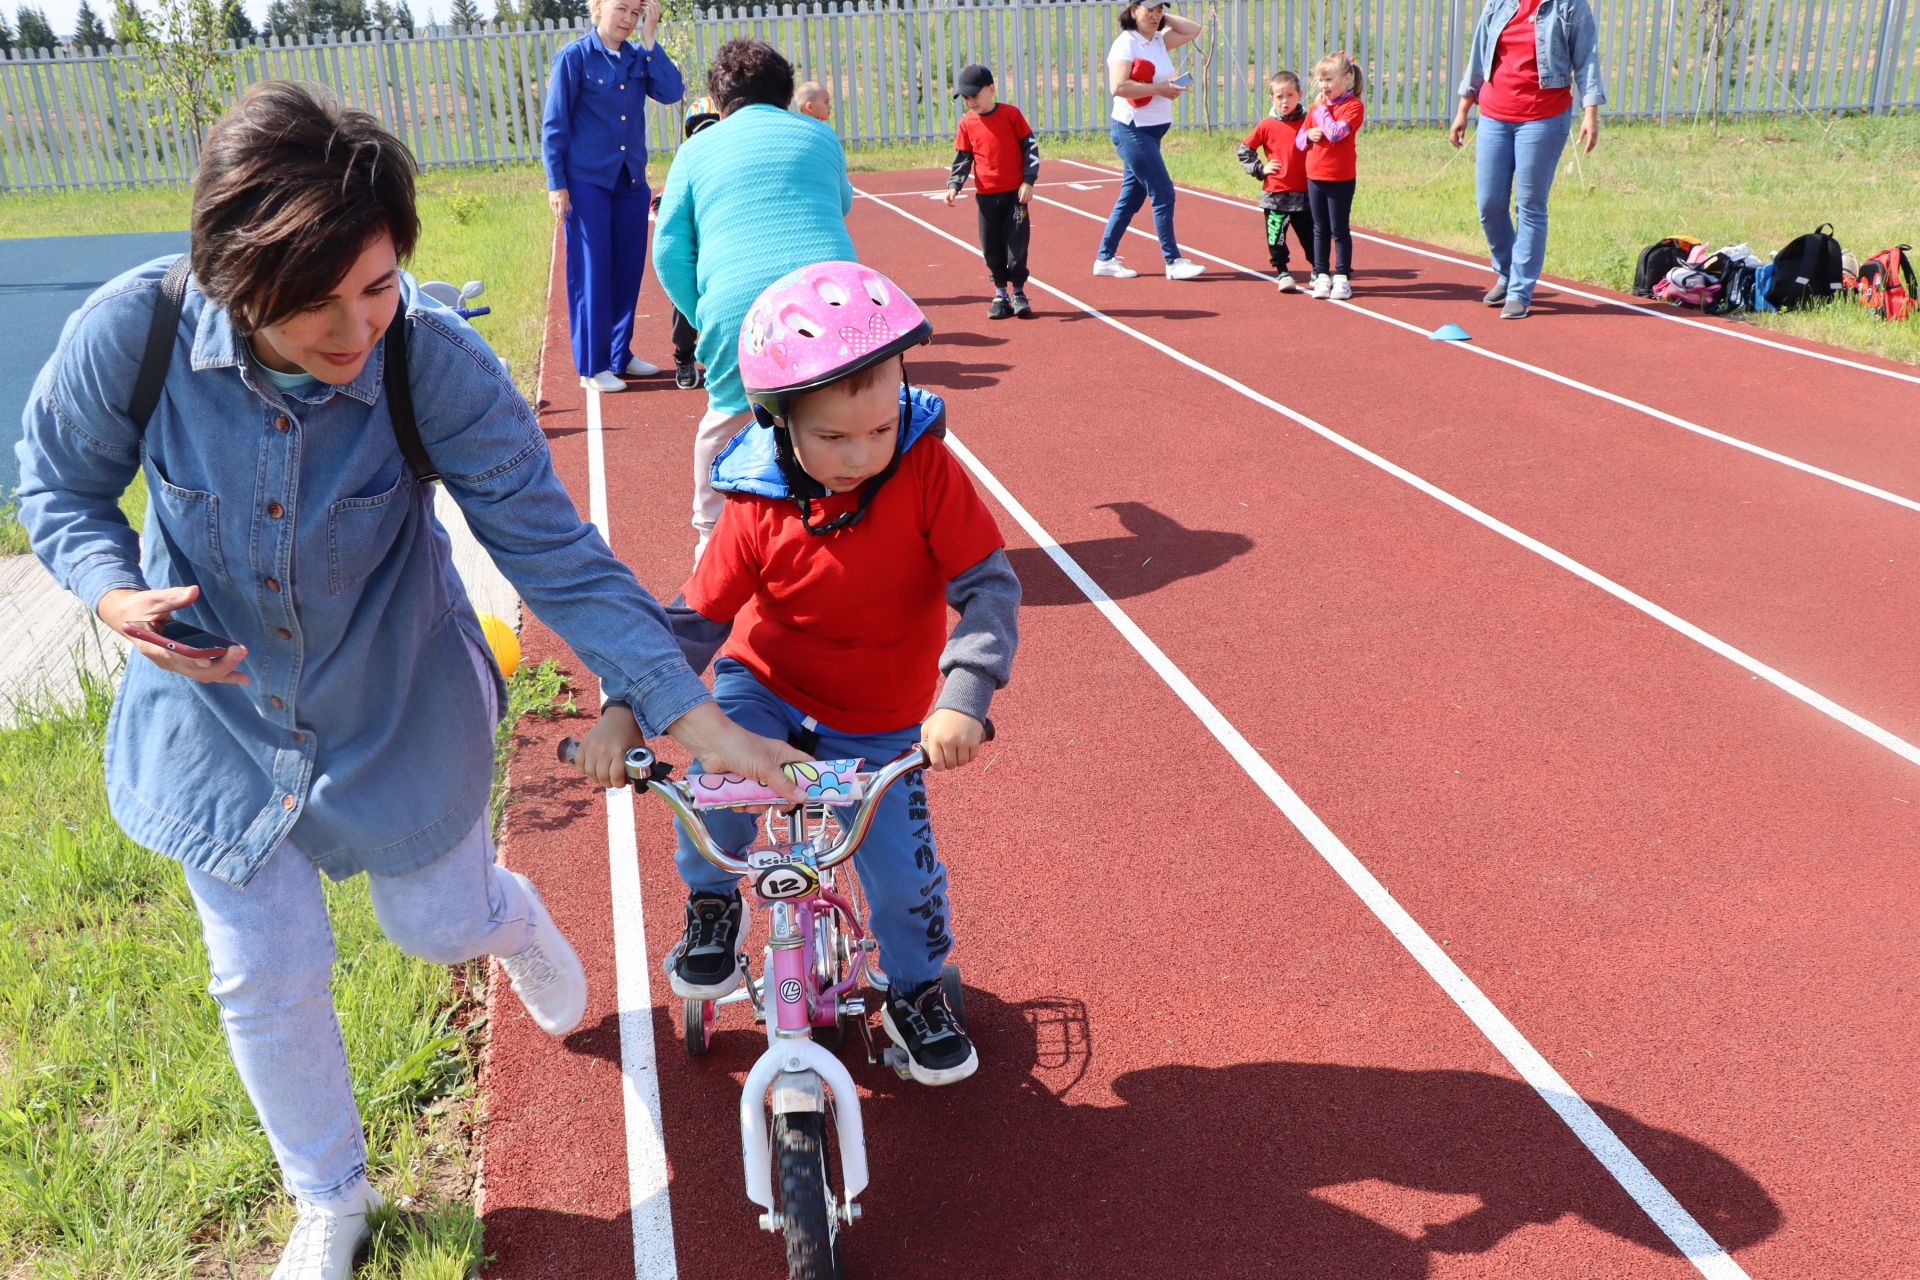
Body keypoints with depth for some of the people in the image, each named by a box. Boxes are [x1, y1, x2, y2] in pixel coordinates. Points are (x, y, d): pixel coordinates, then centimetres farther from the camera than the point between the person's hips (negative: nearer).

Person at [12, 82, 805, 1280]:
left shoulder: (438, 363, -28)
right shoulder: (132, 333, -25)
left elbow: (553, 549, -23)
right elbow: (60, 485, -5)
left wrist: (690, 711, -26)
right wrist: (118, 594, -26)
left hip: (399, 706, -1)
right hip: (219, 707, 1)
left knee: (443, 923, 15)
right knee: (266, 977, 11)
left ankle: (510, 915, 58)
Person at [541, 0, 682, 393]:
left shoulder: (638, 58, 8)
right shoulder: (574, 56, -6)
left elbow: (671, 93, -9)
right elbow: (554, 124, -6)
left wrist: (649, 38, -8)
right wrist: (556, 184, -11)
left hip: (631, 182, 5)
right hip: (588, 182, -5)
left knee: (628, 271, 10)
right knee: (591, 273, -1)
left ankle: (621, 355, 23)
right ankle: (592, 367, 6)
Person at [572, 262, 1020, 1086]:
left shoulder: (928, 471, -21)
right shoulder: (760, 507, -18)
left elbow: (988, 586, -23)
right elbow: (699, 617, -11)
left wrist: (963, 697, -38)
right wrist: (626, 709, -22)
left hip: (879, 724, 0)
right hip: (765, 684, 0)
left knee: (904, 873, -2)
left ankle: (916, 992, 31)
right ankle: (712, 905, 7)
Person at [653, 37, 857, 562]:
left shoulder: (697, 149, 15)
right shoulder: (819, 135, 19)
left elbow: (670, 252, 8)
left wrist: (704, 320, 15)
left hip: (736, 304, 0)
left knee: (728, 417, 20)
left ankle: (712, 534, 29)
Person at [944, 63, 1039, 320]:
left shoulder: (1011, 113, -3)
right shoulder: (967, 123, 4)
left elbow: (1030, 147, -1)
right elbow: (962, 159, 8)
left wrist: (1028, 181, -8)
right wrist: (954, 185, -8)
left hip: (1015, 193, -3)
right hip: (986, 195, 3)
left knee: (1017, 243, -3)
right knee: (992, 247, 5)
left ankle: (1018, 292, 10)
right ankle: (1000, 292, 19)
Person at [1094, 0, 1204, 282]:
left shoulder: (1159, 41, 11)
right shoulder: (1126, 43, -13)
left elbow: (1193, 29, 18)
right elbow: (1118, 87, -24)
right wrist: (1159, 89, -20)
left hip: (1152, 131, 9)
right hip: (1132, 130, -9)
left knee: (1132, 197, 11)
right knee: (1163, 194, -7)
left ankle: (1105, 259, 18)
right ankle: (1173, 262, -1)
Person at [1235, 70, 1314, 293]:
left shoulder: (1307, 122, 1)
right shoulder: (1267, 126, -2)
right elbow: (1244, 150, 6)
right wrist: (1260, 169, 0)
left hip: (1304, 193, 1)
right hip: (1275, 193, -1)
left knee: (1309, 236, 7)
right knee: (1276, 236, 2)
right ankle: (1282, 272, 16)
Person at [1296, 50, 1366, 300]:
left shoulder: (1354, 106, -8)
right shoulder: (1317, 106, 11)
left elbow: (1336, 133, -24)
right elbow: (1298, 140, 13)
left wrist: (1322, 110, -13)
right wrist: (1308, 136, -9)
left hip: (1340, 179, -5)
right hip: (1314, 177, 6)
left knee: (1339, 230, 2)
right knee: (1320, 230, 10)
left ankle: (1342, 277, 9)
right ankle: (1321, 275, 17)